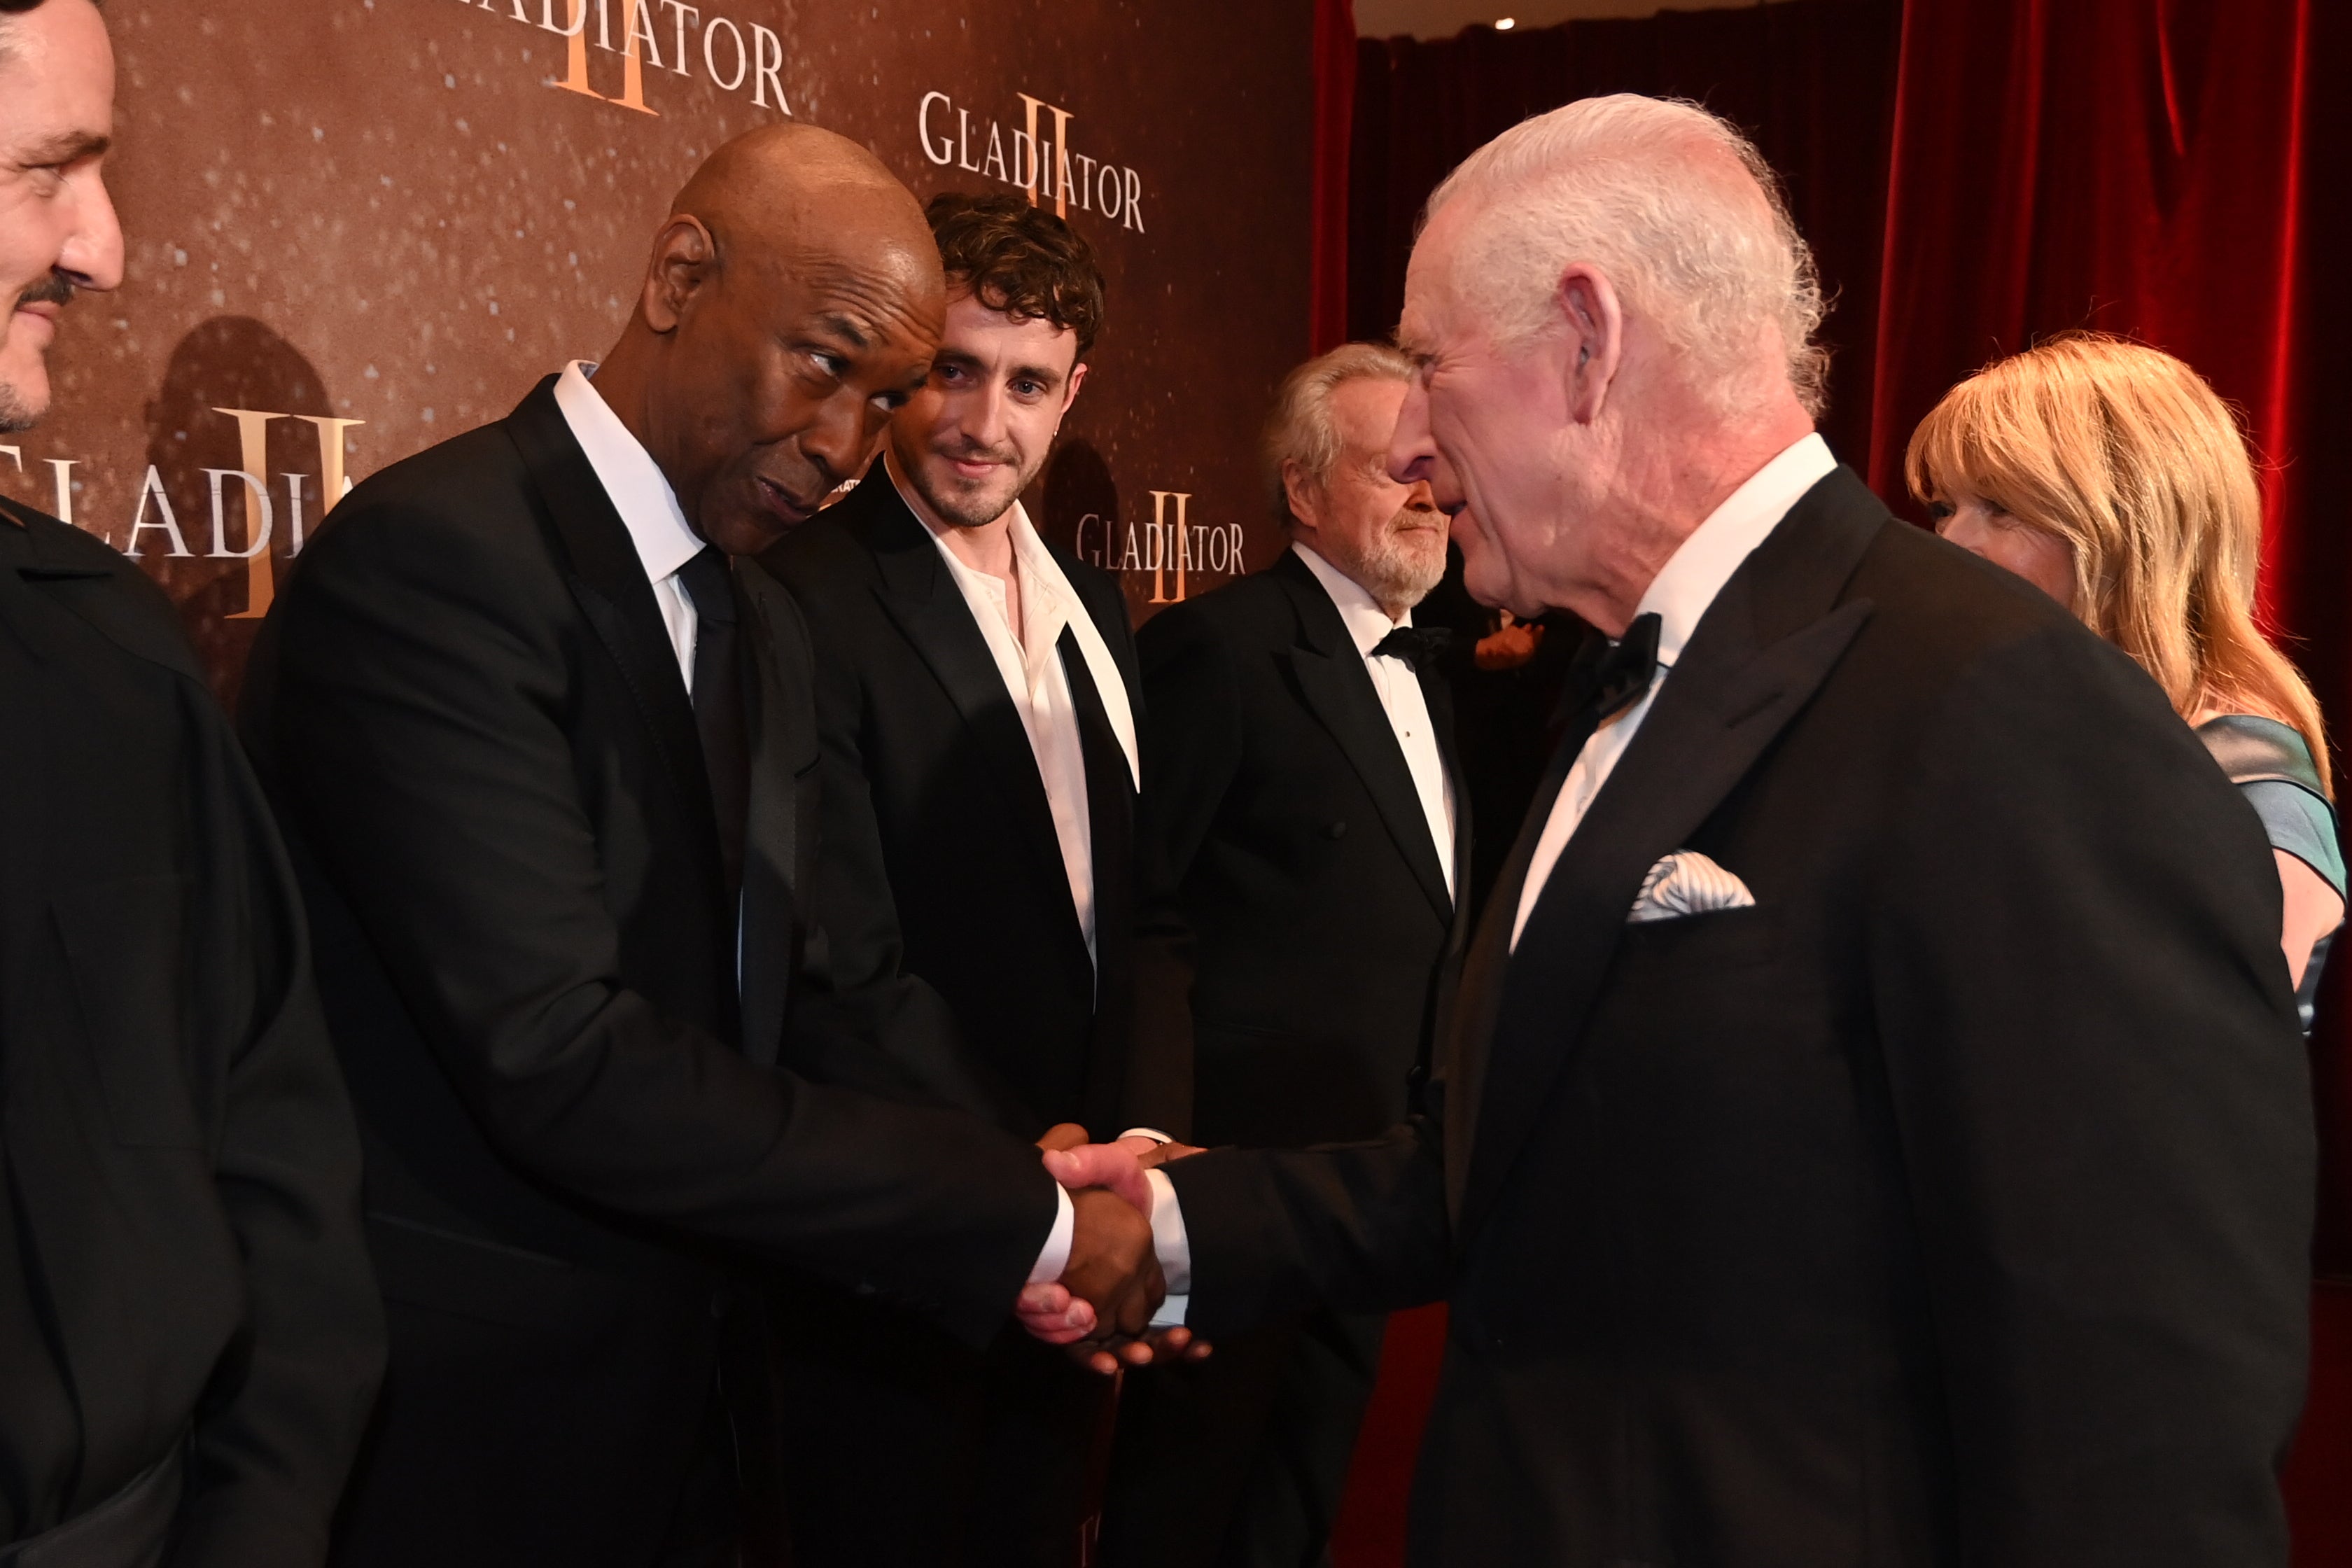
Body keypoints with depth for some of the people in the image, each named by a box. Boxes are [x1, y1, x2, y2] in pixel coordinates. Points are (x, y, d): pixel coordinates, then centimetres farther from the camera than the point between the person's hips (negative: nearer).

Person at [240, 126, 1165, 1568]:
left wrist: (1017, 1212, -10)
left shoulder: (766, 628, 7)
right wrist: (1022, 1219, -21)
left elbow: (803, 1003, 7)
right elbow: (558, 1060, -27)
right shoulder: (431, 557, -20)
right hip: (475, 1433, -7)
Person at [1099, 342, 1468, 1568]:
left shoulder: (1423, 660, 11)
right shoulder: (1223, 646, -16)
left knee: (1311, 1465, 22)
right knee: (1192, 1467, 10)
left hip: (1386, 1144, 8)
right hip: (1251, 1139, -8)